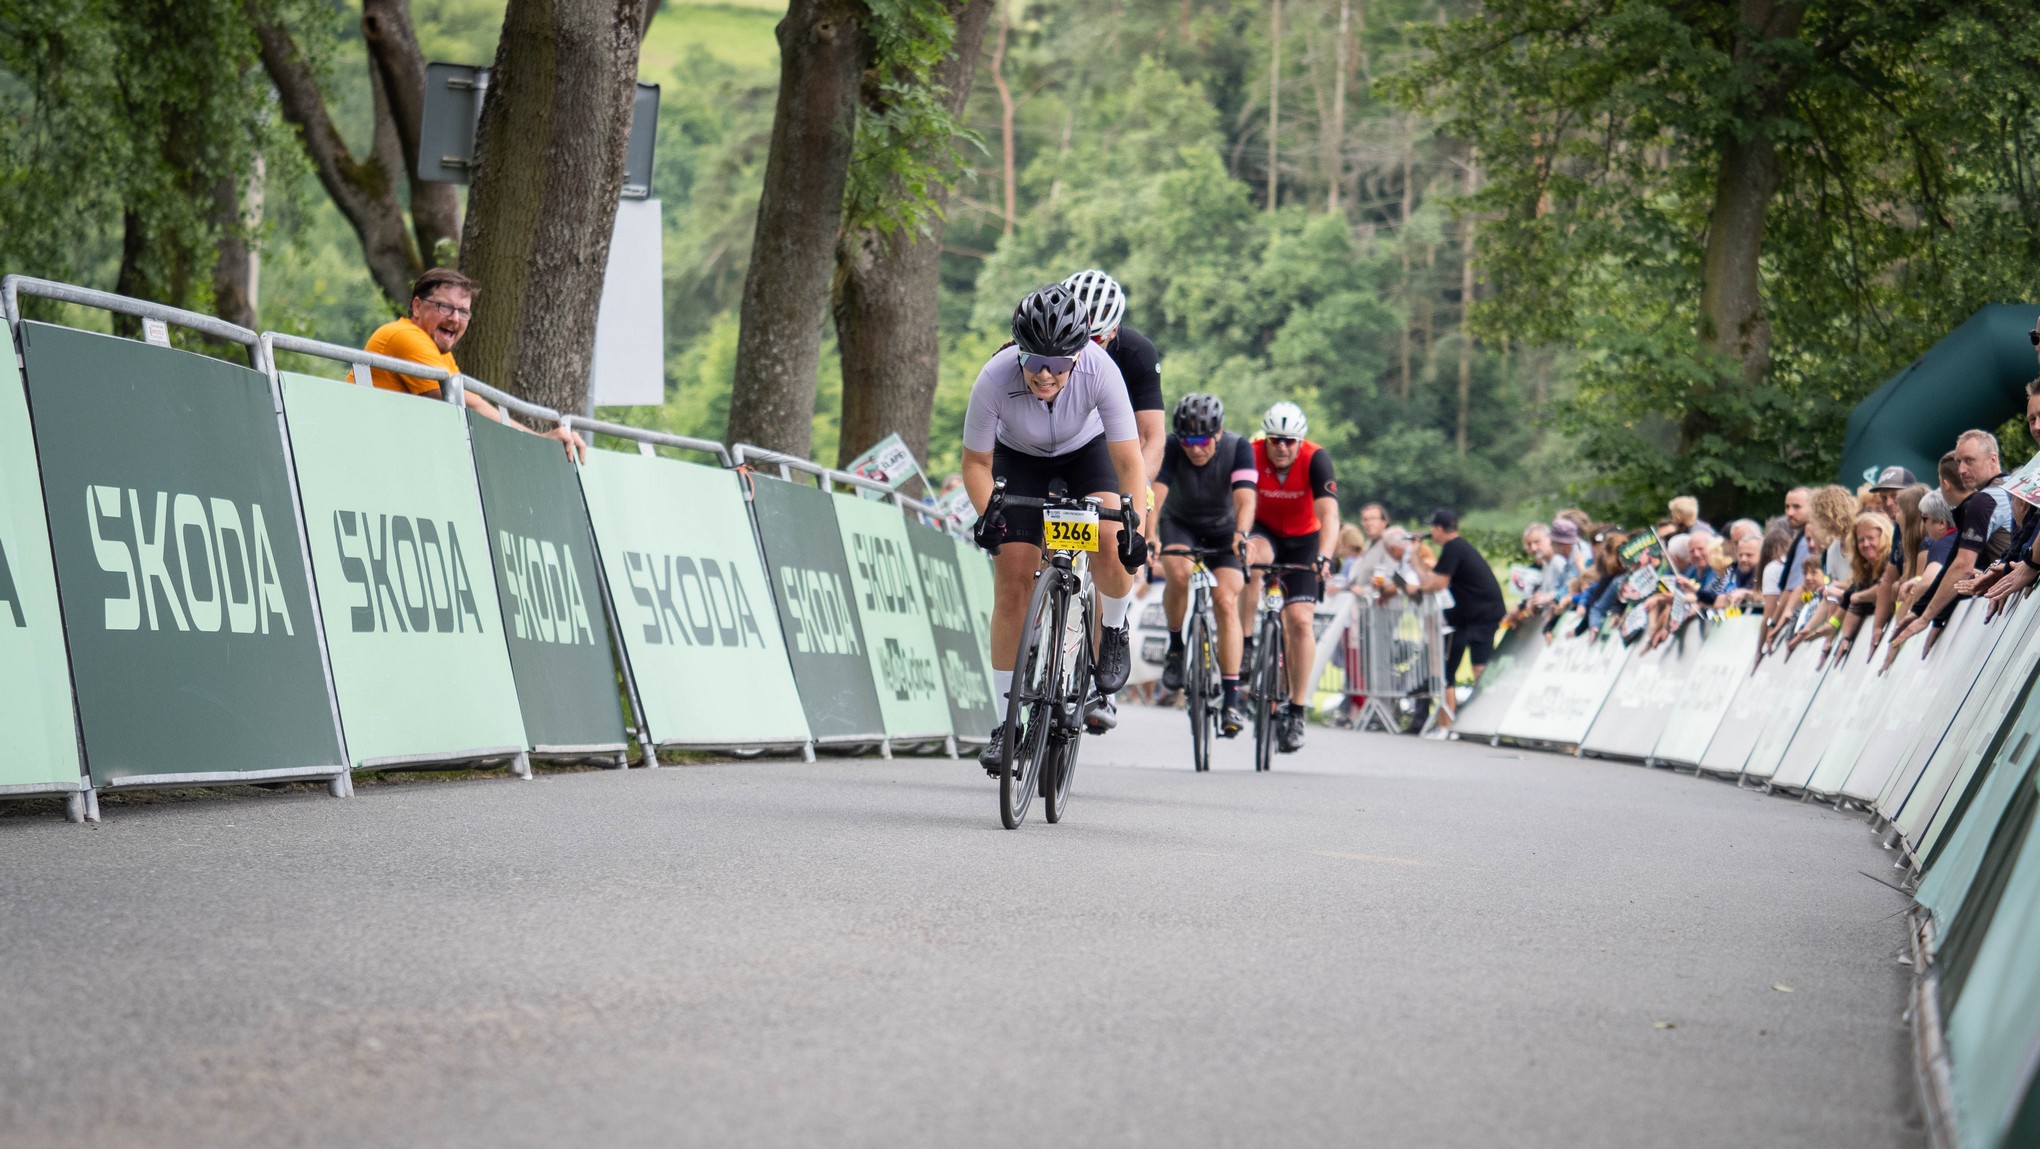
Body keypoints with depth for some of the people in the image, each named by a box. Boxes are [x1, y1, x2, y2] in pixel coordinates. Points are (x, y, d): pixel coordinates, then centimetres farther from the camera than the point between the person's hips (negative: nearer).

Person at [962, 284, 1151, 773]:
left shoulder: (1100, 370, -36)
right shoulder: (995, 379, -34)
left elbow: (1129, 461, -32)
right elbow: (976, 462, -19)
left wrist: (1134, 526, -45)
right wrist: (987, 515, -36)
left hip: (1085, 453, -1)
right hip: (1019, 458, 1)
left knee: (1110, 542, -29)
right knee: (1012, 581, -10)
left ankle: (1113, 632, 3)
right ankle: (1007, 722, 0)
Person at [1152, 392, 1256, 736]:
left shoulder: (1238, 448, -25)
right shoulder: (1171, 449, -25)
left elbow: (1245, 498, -37)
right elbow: (1156, 494, -38)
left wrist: (1241, 534, -57)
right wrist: (1149, 536, -55)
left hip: (1222, 530, 0)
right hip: (1179, 523, 0)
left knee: (1226, 602, -17)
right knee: (1178, 573, -33)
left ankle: (1231, 700, -16)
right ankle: (1175, 647, -8)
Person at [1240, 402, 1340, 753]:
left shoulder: (1315, 459, -25)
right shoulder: (1251, 455, -22)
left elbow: (1329, 513, -34)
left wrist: (1324, 557, -50)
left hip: (1304, 539, 0)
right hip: (1265, 532, 0)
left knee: (1299, 620, -13)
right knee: (1252, 558, -36)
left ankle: (1296, 713, -5)